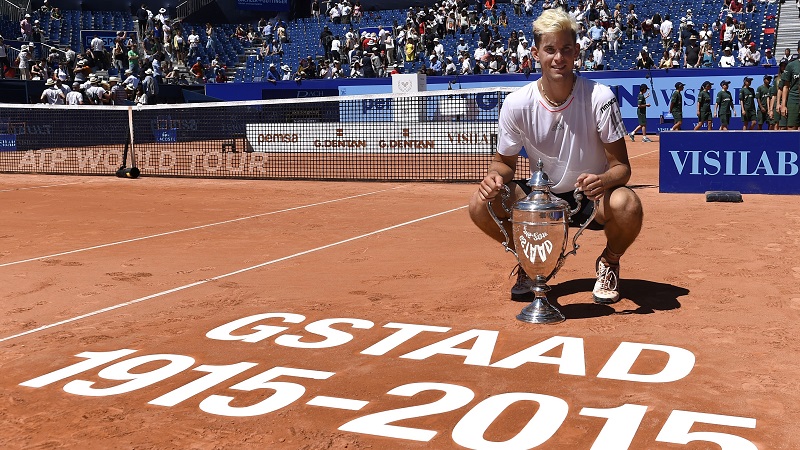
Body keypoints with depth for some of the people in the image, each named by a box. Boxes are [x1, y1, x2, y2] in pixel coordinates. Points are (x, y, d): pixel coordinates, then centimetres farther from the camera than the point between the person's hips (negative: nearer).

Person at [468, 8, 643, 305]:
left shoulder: (599, 98, -18)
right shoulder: (517, 104, -12)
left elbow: (621, 166, -15)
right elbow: (505, 162, 1)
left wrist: (602, 180, -39)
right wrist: (496, 176, -24)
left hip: (593, 196, -2)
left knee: (627, 205, -36)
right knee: (481, 205, -22)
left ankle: (609, 263, 2)